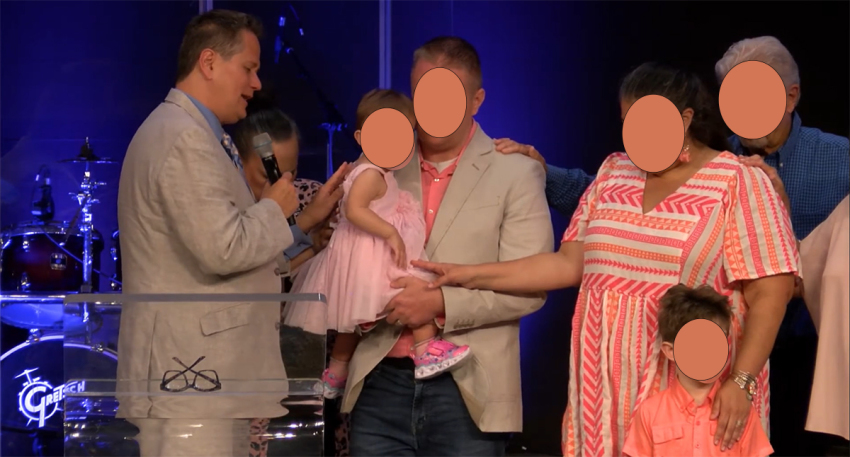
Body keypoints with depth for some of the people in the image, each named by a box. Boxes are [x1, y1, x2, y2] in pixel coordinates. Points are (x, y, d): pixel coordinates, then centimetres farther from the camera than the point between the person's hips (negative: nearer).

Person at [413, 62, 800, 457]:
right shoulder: (614, 172, 12)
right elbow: (571, 263, 12)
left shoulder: (738, 183, -5)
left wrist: (741, 381, -18)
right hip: (608, 388, 5)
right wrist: (471, 276, 5)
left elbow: (770, 292, -9)